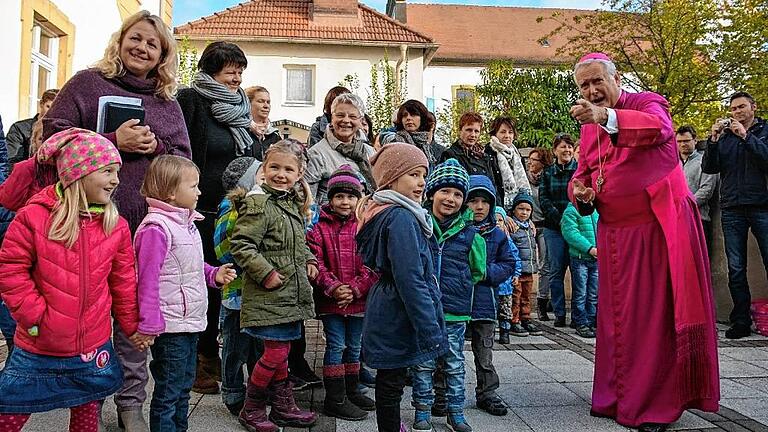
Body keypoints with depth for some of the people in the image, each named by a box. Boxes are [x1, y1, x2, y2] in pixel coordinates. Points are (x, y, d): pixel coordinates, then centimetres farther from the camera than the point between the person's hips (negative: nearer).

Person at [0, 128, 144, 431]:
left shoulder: (116, 226, -1)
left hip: (93, 349, 3)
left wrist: (132, 325, 10)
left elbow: (123, 281, 6)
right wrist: (35, 315, -14)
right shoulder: (34, 217, -12)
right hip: (37, 350, -3)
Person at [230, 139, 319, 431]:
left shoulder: (294, 204, 13)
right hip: (267, 295, -8)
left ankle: (283, 407, 30)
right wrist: (266, 273, -21)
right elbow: (240, 245, -19)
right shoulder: (258, 204, -14)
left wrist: (309, 261, 12)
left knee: (282, 352, 17)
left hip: (291, 294, 8)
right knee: (275, 354, -3)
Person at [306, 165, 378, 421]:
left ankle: (351, 392, 33)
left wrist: (356, 289, -13)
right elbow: (316, 263, -10)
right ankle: (335, 400, 13)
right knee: (336, 346, 2)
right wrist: (333, 287, -21)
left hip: (358, 300, 3)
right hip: (330, 300, -3)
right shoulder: (319, 229, -4)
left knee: (354, 346, 16)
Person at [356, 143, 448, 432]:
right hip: (399, 315, -10)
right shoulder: (401, 218, -20)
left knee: (389, 381, 20)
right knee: (392, 384, 3)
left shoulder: (382, 212, 10)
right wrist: (430, 330, -22)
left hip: (386, 308, 10)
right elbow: (410, 280, -25)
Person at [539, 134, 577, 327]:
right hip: (554, 228, 2)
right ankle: (559, 314, 8)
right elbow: (543, 198, 4)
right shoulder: (548, 172, 13)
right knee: (555, 271, 1)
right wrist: (559, 218, -10)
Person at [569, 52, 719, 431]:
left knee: (658, 314, -2)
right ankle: (618, 398, 22)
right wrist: (579, 190, -3)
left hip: (660, 226, -5)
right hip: (615, 233, 6)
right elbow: (582, 174, 21)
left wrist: (607, 117, -43)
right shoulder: (588, 129, 14)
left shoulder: (647, 103, -3)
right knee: (618, 316, 10)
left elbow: (658, 128, -27)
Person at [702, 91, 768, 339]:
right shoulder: (725, 137, 16)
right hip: (732, 209, 3)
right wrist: (713, 139, -5)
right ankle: (741, 321, 8)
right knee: (736, 269, 3)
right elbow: (709, 168, 6)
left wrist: (746, 136, -12)